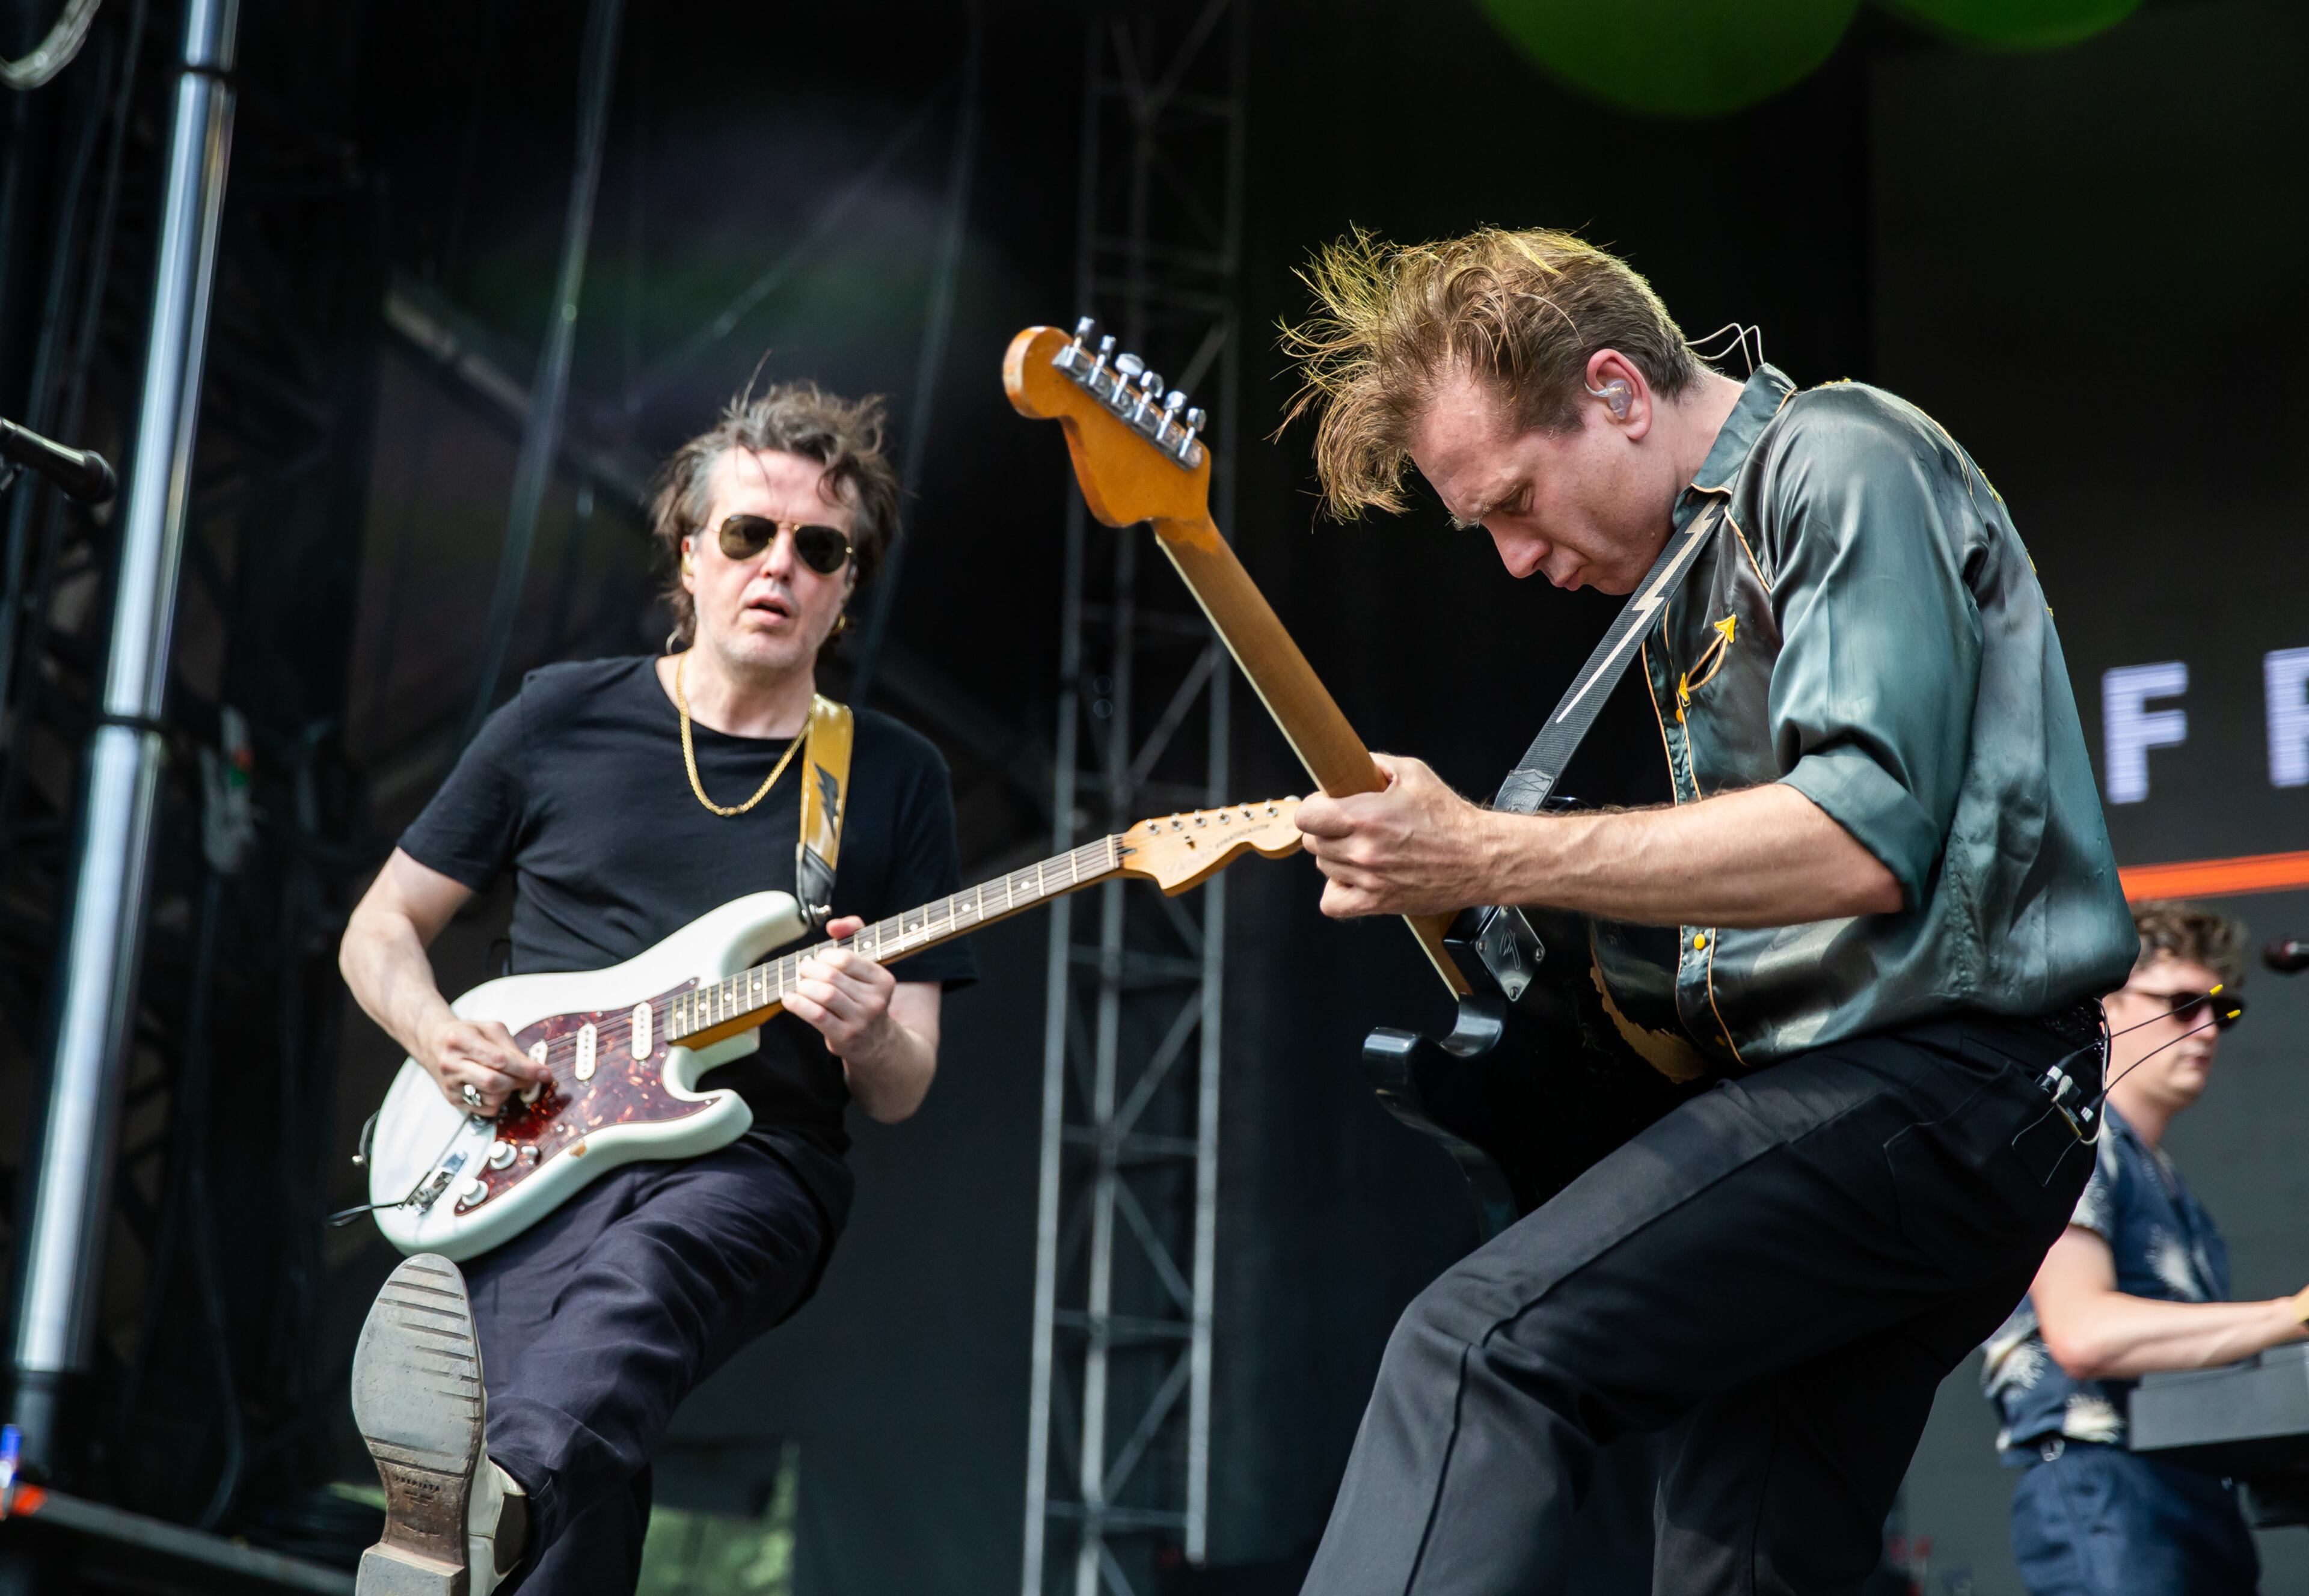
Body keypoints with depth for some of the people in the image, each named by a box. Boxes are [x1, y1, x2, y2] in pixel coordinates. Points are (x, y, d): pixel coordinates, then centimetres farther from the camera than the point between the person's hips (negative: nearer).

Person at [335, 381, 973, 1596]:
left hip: (749, 1168, -2)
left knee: (639, 1273, -42)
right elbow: (382, 928, 20)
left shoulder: (895, 780, 13)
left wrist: (867, 1039, -13)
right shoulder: (566, 718, 13)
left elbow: (902, 1094, 13)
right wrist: (438, 1034, -3)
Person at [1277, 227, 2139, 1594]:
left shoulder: (1841, 463, -8)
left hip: (1941, 1063, -10)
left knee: (1480, 1347, -25)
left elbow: (1864, 838, -22)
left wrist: (1486, 855, -23)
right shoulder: (1699, 561, 22)